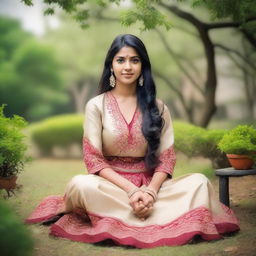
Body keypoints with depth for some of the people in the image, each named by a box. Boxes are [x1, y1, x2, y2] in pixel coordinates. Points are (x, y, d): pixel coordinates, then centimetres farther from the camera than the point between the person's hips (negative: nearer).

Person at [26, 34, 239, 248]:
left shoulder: (157, 108, 8)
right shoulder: (96, 106, 2)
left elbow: (167, 158, 3)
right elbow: (93, 159, -4)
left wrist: (150, 191, -17)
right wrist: (132, 190, -17)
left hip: (150, 184, 3)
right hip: (110, 184, -3)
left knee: (199, 182, -24)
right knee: (80, 185, -35)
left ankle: (117, 217, -23)